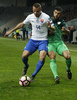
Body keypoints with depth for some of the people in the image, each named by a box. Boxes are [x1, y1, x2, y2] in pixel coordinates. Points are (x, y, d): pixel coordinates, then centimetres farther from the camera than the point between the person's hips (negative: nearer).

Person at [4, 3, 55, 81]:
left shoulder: (46, 17, -11)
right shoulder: (30, 17, 0)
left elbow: (54, 29, -7)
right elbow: (22, 24, 16)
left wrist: (50, 26, -32)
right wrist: (11, 31, 19)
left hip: (43, 41, -3)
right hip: (33, 40, 3)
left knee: (42, 58, -24)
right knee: (24, 56, -12)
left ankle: (33, 75, -6)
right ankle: (26, 66, 26)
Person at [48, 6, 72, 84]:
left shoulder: (62, 22, 11)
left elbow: (68, 32, -1)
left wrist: (65, 30, -25)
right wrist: (49, 31, -13)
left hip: (59, 43, 2)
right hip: (50, 42, -1)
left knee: (68, 56, -21)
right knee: (52, 58, -28)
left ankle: (68, 69, 11)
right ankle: (56, 76, -39)